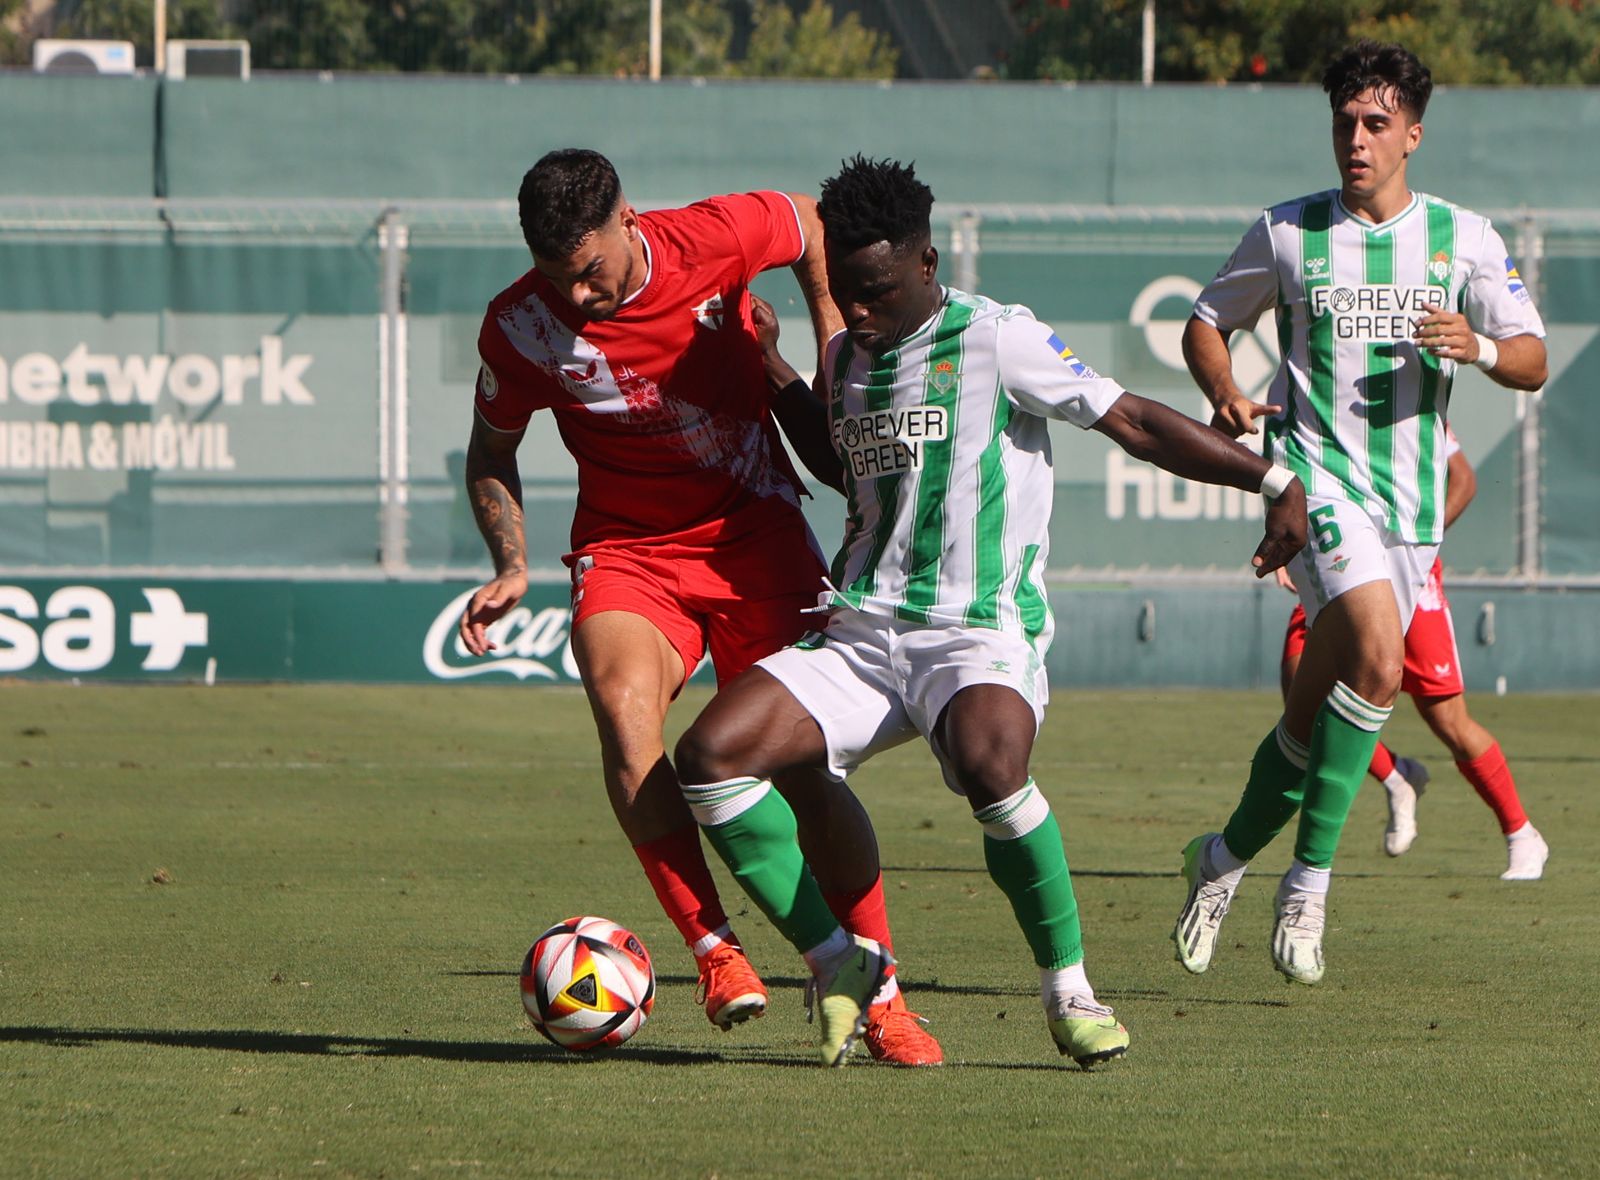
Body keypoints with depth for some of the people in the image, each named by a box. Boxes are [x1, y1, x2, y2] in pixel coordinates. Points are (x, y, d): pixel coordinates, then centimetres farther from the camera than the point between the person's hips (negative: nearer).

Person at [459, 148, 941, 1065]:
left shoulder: (718, 239, -16)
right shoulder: (520, 326, -12)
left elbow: (809, 225, 7)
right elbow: (492, 454, 6)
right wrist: (512, 566, -8)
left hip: (758, 538, 0)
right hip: (627, 552, 0)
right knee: (624, 712, -29)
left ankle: (879, 996, 8)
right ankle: (715, 949, -22)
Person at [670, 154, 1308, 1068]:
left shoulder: (994, 340, -5)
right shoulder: (844, 358, 16)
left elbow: (1134, 421, -5)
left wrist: (1275, 481, -9)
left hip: (981, 636, -6)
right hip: (862, 638, 6)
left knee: (990, 763, -38)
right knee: (710, 756, -16)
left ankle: (1069, 985, -17)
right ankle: (838, 964, -3)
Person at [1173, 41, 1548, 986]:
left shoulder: (1463, 238, 5)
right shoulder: (1288, 233, 2)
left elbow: (1533, 364, 4)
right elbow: (1206, 324, 13)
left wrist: (1478, 346, -19)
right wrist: (1225, 393, -8)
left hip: (1410, 499, 3)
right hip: (1317, 473, -3)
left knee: (1319, 712, 7)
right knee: (1377, 659, -26)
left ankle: (1226, 859, 29)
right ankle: (1309, 881, -16)